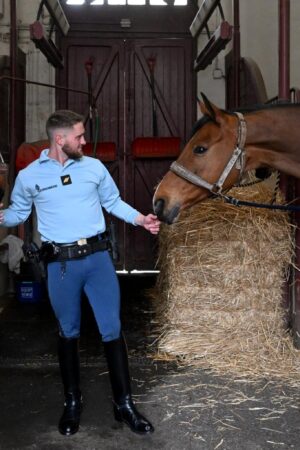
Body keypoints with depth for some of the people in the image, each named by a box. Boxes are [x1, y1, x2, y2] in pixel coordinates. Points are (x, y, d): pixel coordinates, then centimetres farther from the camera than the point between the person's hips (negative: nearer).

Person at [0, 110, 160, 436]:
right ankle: (72, 403, 31)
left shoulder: (94, 167, 4)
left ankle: (124, 405, 19)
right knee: (68, 333, 13)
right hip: (61, 264, -1)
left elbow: (113, 202, 14)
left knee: (112, 330, 4)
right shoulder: (29, 176, -1)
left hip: (98, 257, 2)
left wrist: (141, 219, 1)